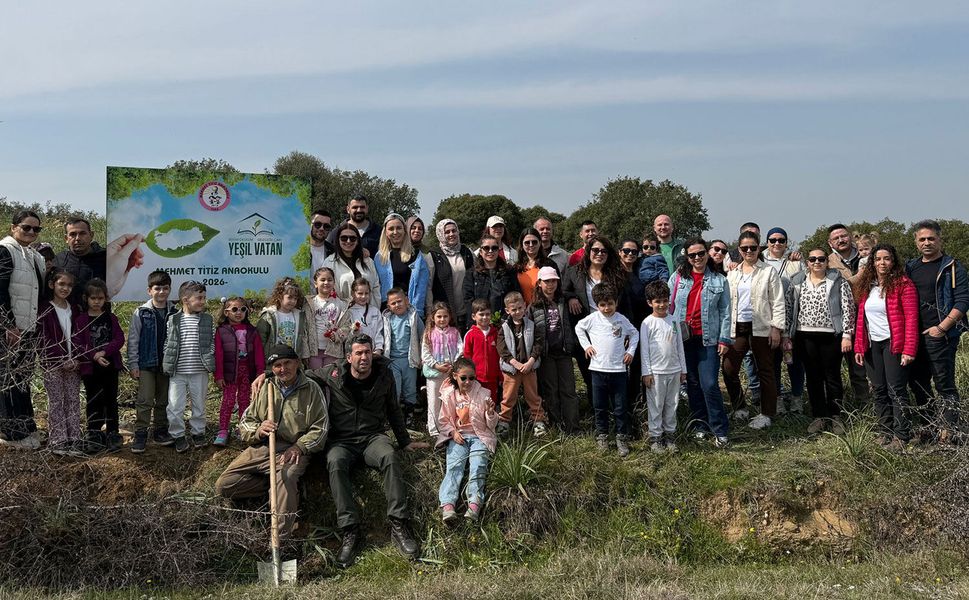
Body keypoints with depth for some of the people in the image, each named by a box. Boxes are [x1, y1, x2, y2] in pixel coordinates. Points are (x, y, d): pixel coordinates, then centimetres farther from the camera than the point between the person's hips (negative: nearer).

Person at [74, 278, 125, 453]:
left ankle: (113, 435, 13)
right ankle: (94, 435, 17)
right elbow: (78, 344, -9)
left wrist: (104, 352, -17)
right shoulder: (80, 320, -2)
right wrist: (94, 357, -20)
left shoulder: (110, 318, 5)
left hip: (110, 365, 2)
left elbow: (120, 339, -4)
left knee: (111, 400, 6)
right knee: (93, 401, 7)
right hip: (89, 367, -1)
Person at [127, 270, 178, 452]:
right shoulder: (141, 313, -3)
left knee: (164, 401, 11)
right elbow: (133, 340, -2)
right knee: (144, 400, -6)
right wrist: (133, 364, -5)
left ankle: (160, 432, 22)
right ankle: (140, 435, 0)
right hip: (146, 364, -3)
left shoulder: (175, 313, 3)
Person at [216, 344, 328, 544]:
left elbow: (320, 428, -1)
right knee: (223, 485, -9)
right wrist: (258, 430, -11)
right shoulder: (264, 389, 13)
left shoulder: (311, 389, 3)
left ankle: (282, 540, -35)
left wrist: (299, 447, -16)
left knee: (286, 478, -37)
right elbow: (245, 424, 13)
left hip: (292, 451, -5)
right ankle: (277, 487, -2)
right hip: (260, 448, 5)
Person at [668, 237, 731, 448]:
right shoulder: (677, 278, 6)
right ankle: (699, 423, 22)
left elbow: (725, 312, 4)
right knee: (692, 383, 9)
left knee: (710, 384, -9)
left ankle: (720, 431, -1)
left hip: (709, 339, -2)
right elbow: (668, 306, 8)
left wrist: (724, 339, -3)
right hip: (683, 338, 2)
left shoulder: (719, 281, 4)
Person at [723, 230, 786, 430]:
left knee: (765, 371, 3)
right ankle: (740, 407, 18)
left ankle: (767, 414, 11)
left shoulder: (768, 272, 0)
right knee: (729, 369, 0)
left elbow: (777, 302, -2)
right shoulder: (732, 273, 13)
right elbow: (727, 301, 14)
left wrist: (776, 328, -10)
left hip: (761, 327, -4)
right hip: (737, 327, 4)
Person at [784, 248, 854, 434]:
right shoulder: (797, 282, 7)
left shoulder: (838, 281, 0)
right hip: (805, 337, 3)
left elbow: (848, 308, -3)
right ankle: (819, 416, 18)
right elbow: (788, 308, 9)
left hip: (831, 335, -2)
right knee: (813, 377, 9)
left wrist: (847, 335, -9)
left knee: (832, 377, 5)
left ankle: (835, 417, 17)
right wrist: (786, 335, 5)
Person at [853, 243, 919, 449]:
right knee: (879, 391, 9)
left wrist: (909, 349, -18)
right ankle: (885, 432, 17)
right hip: (872, 345, 6)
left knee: (896, 390, -5)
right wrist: (859, 347, 6)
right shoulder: (866, 286, 12)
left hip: (893, 344, -6)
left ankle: (901, 436, 1)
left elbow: (911, 318, -11)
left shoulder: (903, 284, -6)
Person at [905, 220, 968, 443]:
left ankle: (947, 432, 1)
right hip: (913, 336, 7)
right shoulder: (910, 267, 14)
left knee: (944, 384, -4)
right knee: (917, 383, 13)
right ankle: (932, 426, 25)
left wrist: (942, 328, -16)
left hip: (940, 335, -7)